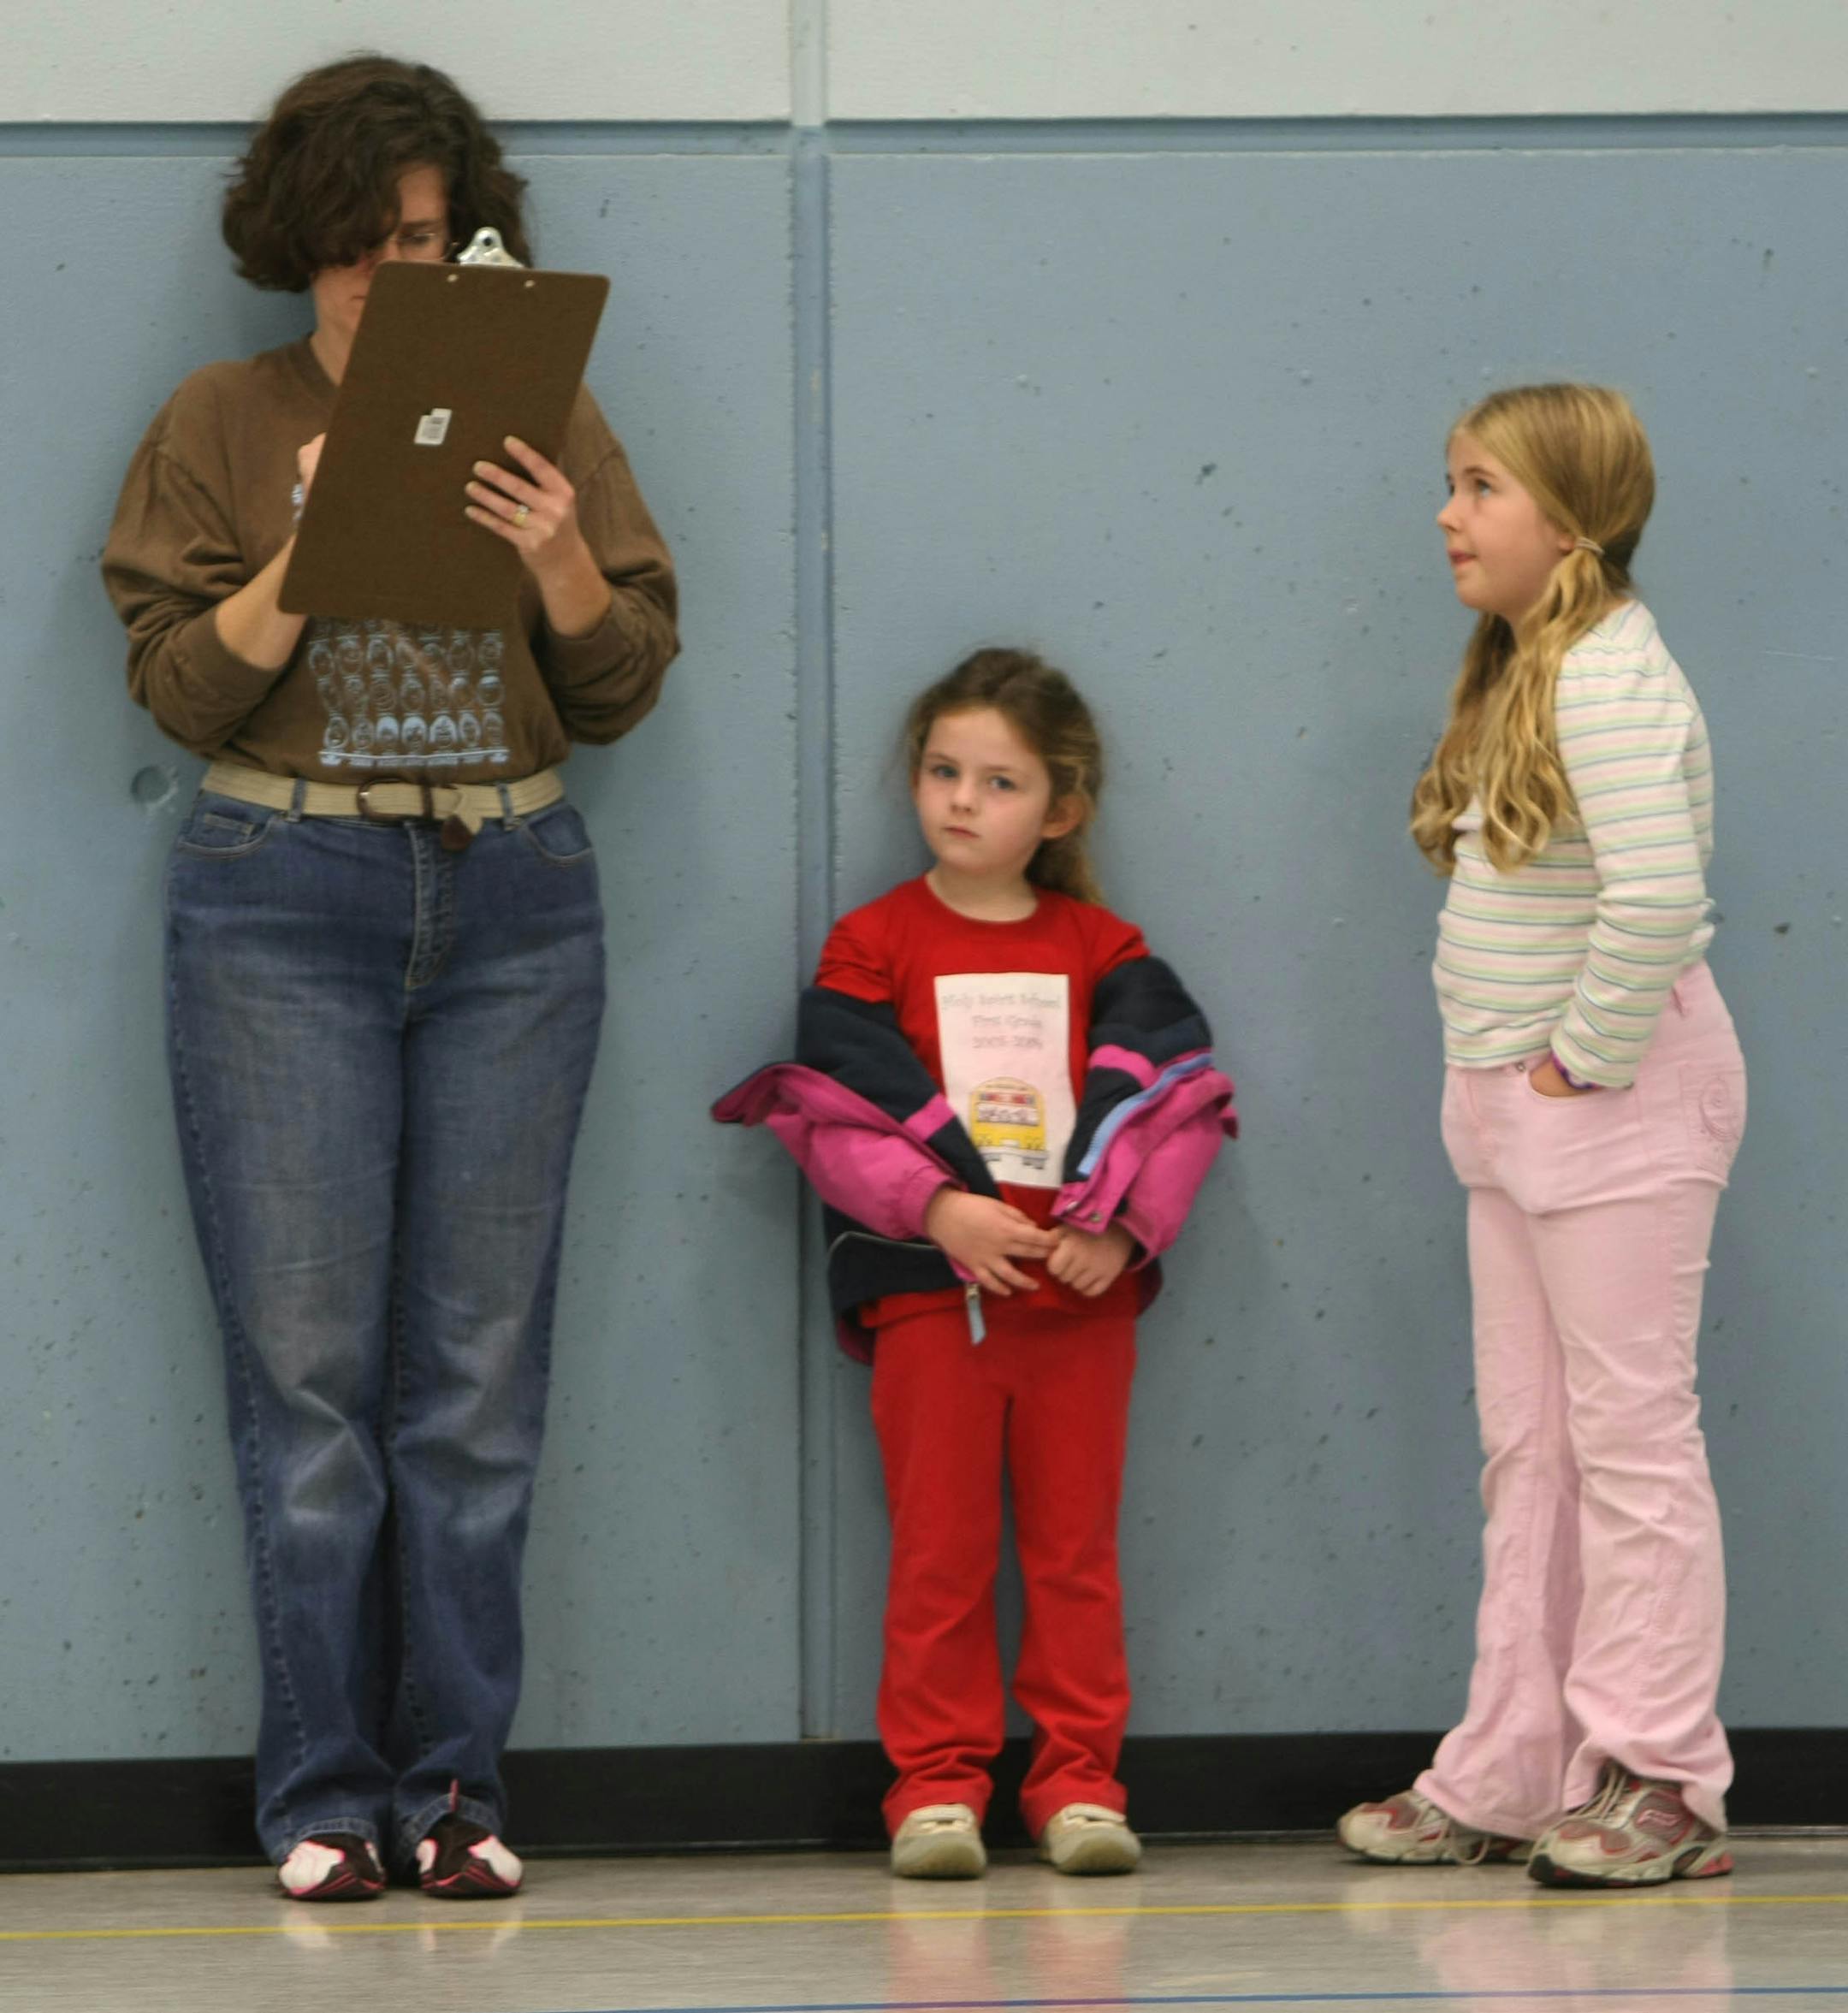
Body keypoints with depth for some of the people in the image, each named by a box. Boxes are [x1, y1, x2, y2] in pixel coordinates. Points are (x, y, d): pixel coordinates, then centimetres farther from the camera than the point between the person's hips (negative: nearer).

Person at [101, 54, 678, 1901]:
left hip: (513, 902, 2)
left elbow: (625, 688, 6)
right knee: (307, 1365, -5)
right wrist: (311, 550, -16)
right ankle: (324, 1797, 0)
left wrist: (564, 557, -13)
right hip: (283, 901, -1)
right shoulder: (222, 427, 5)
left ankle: (454, 1785, 6)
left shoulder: (545, 416, 9)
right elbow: (182, 688, -2)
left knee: (481, 1367, 0)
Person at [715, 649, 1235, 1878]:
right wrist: (940, 1209, -16)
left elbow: (1183, 1099, 3)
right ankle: (937, 1781, 8)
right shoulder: (876, 946, 3)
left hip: (1082, 1292, 1)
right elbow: (833, 1114, -4)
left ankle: (1079, 1779, 11)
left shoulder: (1103, 951, 7)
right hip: (932, 1290, -1)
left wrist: (1120, 1223, -12)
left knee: (1077, 1546, 5)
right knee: (941, 1549, 2)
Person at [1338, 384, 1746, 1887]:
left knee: (1630, 1435, -4)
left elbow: (1658, 900, -30)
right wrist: (1510, 1078, 11)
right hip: (1517, 1108, 10)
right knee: (1529, 1445, 12)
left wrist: (1588, 1060, -20)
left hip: (1619, 1100, -10)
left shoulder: (1609, 680, -17)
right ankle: (1509, 1779, 17)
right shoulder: (1521, 677, 14)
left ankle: (1659, 1784, 2)